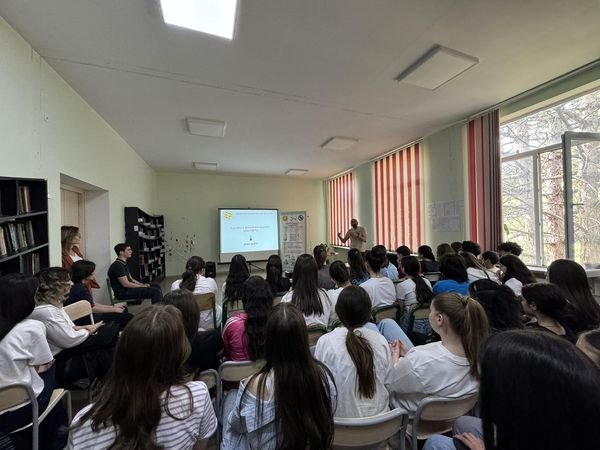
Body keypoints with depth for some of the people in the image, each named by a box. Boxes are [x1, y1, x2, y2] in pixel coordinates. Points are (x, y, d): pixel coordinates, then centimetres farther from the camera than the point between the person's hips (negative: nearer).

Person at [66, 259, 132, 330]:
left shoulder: (80, 286, 8)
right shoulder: (80, 289, -22)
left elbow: (92, 303, 11)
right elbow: (92, 308, -19)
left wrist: (113, 306, 9)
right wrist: (113, 309, -9)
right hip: (86, 320, -10)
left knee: (124, 309, 15)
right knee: (127, 317, -13)